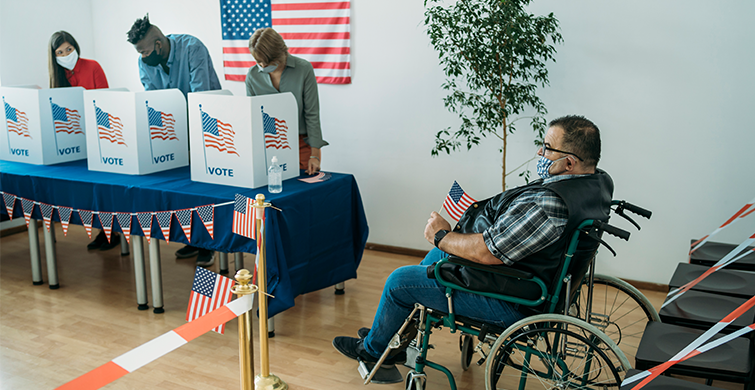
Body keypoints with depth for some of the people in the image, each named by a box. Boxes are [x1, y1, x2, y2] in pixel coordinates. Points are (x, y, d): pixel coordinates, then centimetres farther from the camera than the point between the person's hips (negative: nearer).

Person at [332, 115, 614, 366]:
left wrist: (441, 236, -15)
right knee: (438, 254, 28)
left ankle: (373, 348, 33)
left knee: (398, 281, 4)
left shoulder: (548, 203, -35)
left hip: (506, 303, -11)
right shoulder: (599, 181, -2)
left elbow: (486, 252, -32)